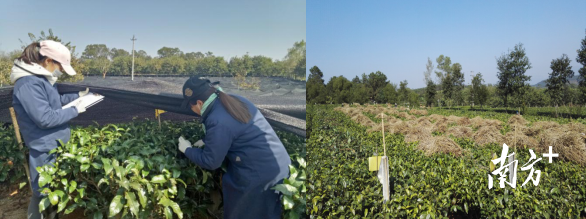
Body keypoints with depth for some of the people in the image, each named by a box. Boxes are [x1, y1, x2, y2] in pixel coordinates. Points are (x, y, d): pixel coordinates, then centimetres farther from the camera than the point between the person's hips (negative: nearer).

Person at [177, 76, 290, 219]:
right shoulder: (233, 100, 5)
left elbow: (210, 162, -13)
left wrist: (187, 149, 3)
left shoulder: (218, 121, -23)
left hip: (262, 174, -9)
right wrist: (206, 140, 18)